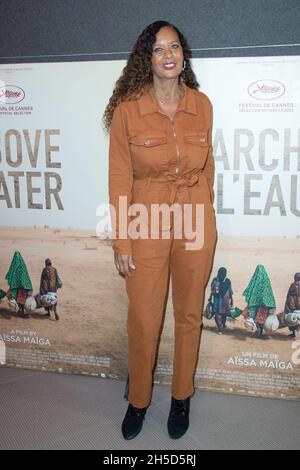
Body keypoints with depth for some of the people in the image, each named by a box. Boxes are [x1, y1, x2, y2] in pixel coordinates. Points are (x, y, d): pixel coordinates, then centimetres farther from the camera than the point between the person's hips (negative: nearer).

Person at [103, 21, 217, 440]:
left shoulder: (201, 105, 0)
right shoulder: (127, 108, -9)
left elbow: (207, 166, 10)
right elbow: (120, 178, -7)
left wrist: (205, 219, 12)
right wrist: (120, 241, -7)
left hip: (196, 225, 3)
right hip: (146, 227, -2)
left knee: (189, 315, 15)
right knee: (143, 320, 9)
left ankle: (182, 396, 38)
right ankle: (138, 399, 35)